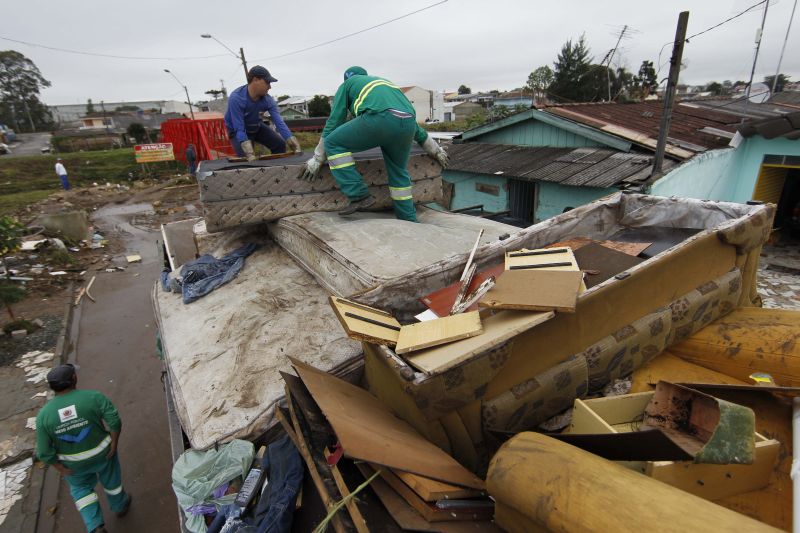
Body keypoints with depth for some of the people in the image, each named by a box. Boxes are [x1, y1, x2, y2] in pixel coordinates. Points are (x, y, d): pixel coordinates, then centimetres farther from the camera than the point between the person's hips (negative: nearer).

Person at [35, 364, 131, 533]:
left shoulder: (43, 415, -16)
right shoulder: (93, 397, -23)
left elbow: (45, 452, -11)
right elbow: (114, 421, -26)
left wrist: (61, 468, 2)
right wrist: (114, 444, -11)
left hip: (74, 464, 1)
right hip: (103, 452, -1)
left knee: (81, 489, 26)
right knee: (111, 480, 25)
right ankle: (120, 506, 47)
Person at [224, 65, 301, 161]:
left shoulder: (268, 100, -21)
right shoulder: (236, 98, -34)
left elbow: (279, 122, -26)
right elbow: (239, 129, -37)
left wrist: (292, 143, -41)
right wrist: (249, 154, -49)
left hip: (256, 127, 5)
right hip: (237, 130, -5)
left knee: (279, 144, -8)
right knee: (247, 159, -22)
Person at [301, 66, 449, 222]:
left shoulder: (346, 85, 30)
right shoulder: (386, 84, 44)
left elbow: (333, 122, 22)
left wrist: (317, 159, 26)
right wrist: (436, 150, 50)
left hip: (380, 118, -6)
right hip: (407, 124, 6)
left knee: (333, 143, 10)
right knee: (398, 171, 24)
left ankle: (360, 196, 3)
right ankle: (409, 220, 26)